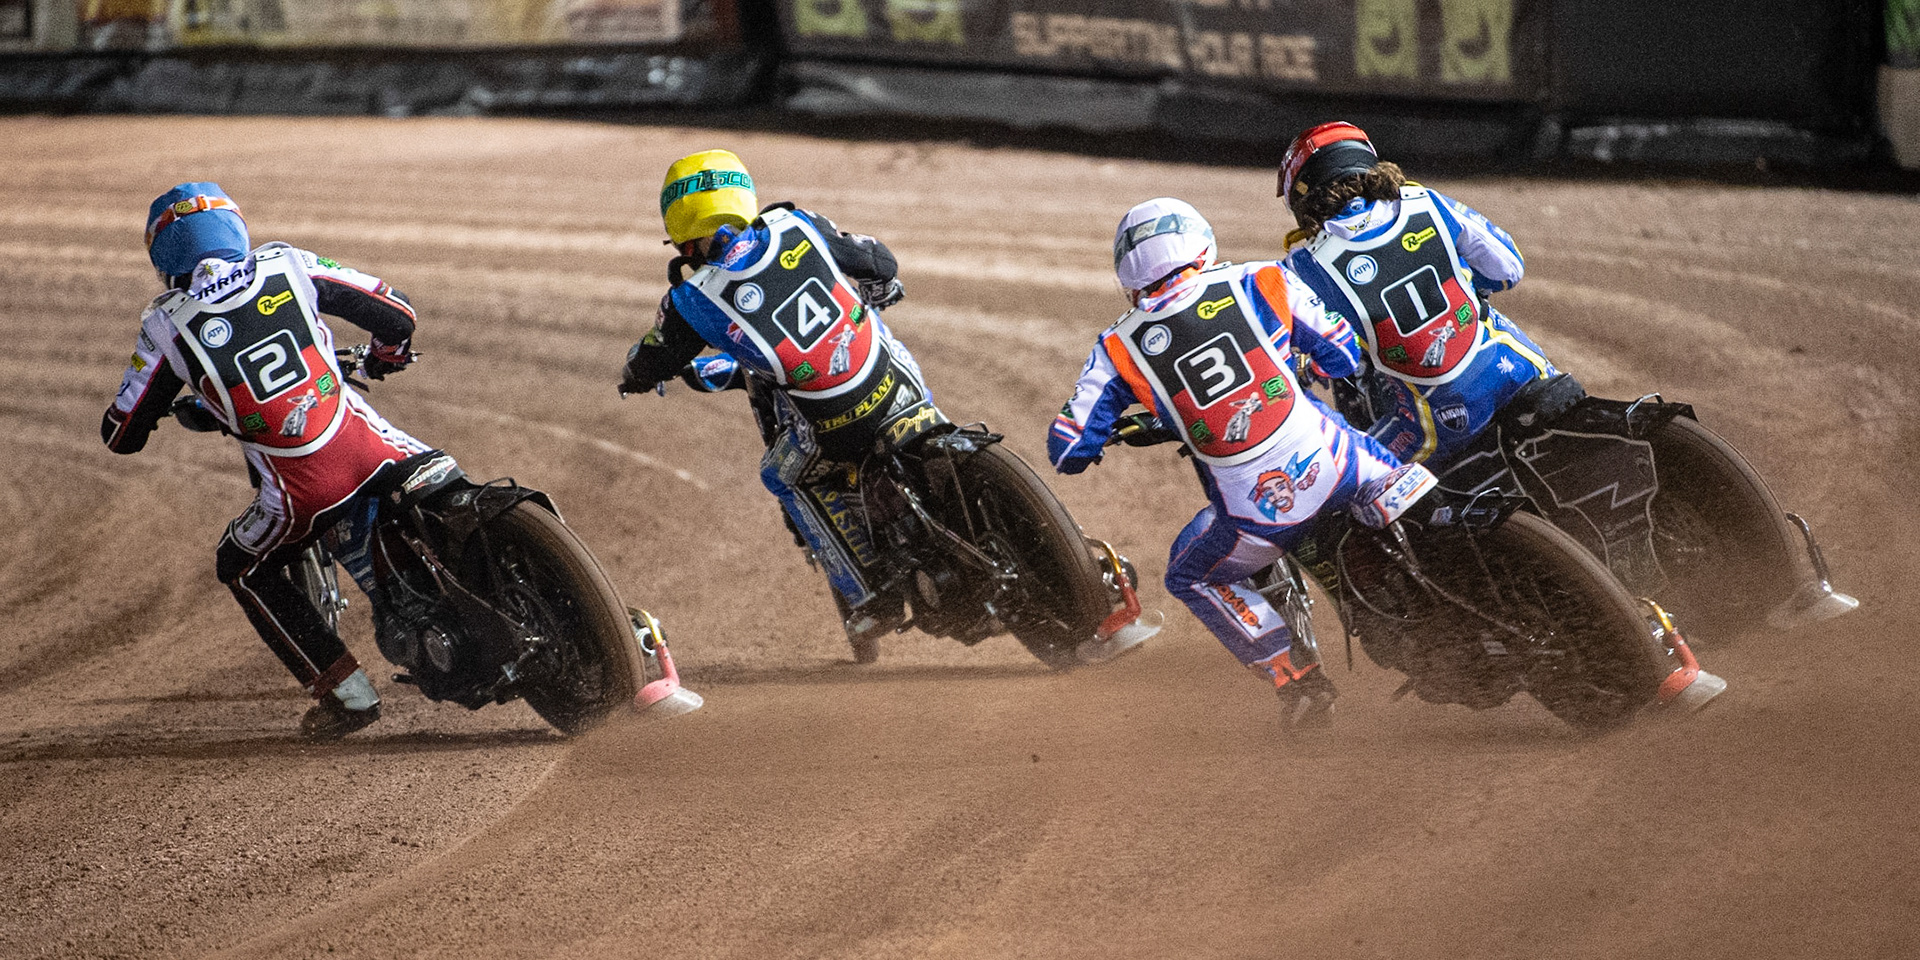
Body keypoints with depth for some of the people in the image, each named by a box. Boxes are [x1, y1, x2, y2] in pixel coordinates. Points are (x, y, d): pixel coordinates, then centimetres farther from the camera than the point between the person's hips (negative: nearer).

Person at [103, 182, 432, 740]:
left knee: (244, 569, 24)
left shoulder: (167, 324, 2)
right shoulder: (286, 265, 7)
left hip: (303, 495, -2)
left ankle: (346, 691, 18)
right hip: (372, 453, 2)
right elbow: (395, 312, 11)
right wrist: (384, 358, 35)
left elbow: (122, 435, 9)